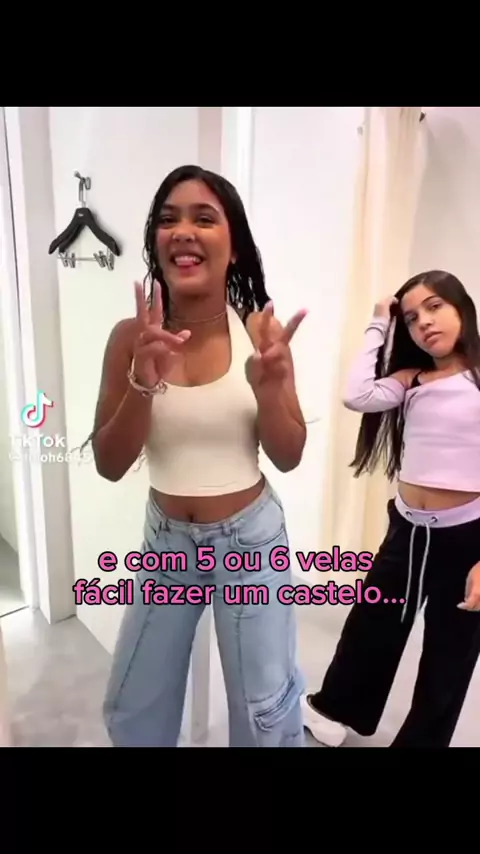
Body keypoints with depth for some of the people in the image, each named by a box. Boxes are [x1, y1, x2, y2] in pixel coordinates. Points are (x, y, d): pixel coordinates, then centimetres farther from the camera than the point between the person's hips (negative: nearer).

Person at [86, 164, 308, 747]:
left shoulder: (260, 332, -11)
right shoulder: (131, 336, -10)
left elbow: (288, 458, -8)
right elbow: (109, 465, -11)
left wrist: (270, 388, -27)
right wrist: (143, 383, -28)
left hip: (251, 536, -1)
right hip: (166, 540, 2)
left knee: (267, 712, 15)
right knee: (131, 710, 23)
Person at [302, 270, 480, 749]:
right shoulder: (410, 378, 4)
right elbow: (358, 395, -15)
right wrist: (378, 327, -4)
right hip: (406, 531, 5)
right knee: (369, 630, 22)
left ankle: (421, 740, 43)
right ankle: (335, 708, 48)